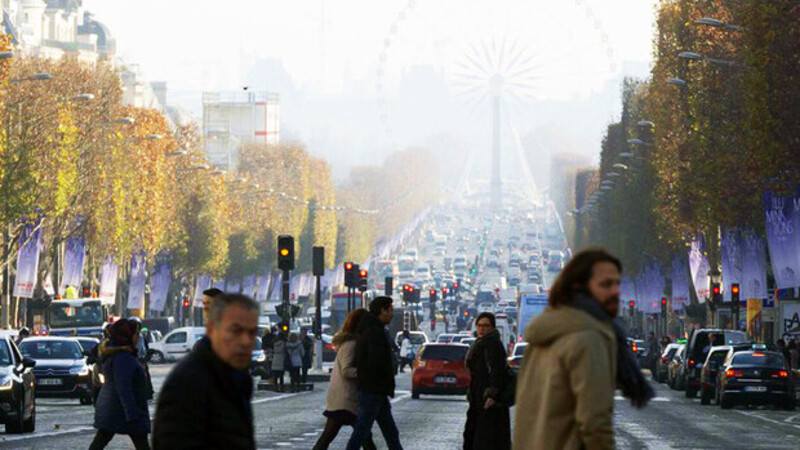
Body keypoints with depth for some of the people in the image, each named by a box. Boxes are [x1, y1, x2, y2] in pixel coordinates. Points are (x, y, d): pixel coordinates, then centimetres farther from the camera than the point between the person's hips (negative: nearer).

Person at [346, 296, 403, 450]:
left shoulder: (368, 330, 15)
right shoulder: (376, 332, -16)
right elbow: (377, 362, -27)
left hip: (377, 392, 10)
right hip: (371, 391, -10)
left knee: (391, 434, 11)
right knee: (360, 433, -6)